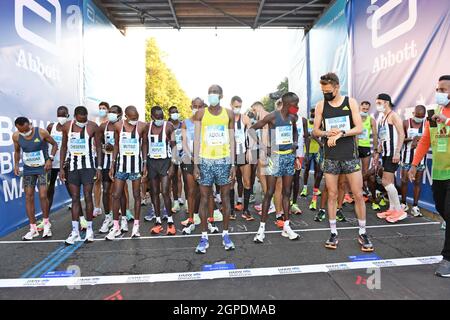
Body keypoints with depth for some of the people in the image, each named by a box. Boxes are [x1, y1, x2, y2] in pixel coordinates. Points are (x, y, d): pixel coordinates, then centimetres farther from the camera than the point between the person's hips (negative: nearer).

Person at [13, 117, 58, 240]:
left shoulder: (41, 132, -15)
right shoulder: (16, 136, -4)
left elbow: (54, 144, -2)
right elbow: (17, 151, 13)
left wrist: (50, 159, -13)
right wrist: (16, 164, 1)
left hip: (43, 167, -3)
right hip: (28, 169, 4)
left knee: (43, 196, -10)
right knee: (28, 197, 2)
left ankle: (46, 224, 13)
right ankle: (33, 228, 12)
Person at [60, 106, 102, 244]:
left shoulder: (93, 127, -5)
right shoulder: (67, 127, 3)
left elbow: (99, 147, -1)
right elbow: (64, 147, 10)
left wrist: (99, 167, -6)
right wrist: (61, 167, 6)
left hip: (88, 165, -3)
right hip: (72, 164, 3)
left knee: (87, 197, -1)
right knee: (75, 198, 5)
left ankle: (89, 229, 11)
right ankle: (75, 232, 10)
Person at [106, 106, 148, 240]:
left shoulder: (143, 126, -7)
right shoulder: (118, 125, -3)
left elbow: (144, 144, 5)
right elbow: (116, 145, 6)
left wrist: (145, 163, 2)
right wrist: (112, 164, 3)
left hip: (136, 163, -1)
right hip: (122, 163, 2)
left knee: (136, 195, 6)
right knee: (116, 195, 2)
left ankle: (136, 225, 18)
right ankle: (116, 227, 14)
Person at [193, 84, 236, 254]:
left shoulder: (229, 114, 5)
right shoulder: (201, 114, 3)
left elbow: (231, 140, 6)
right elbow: (197, 140, 1)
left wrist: (233, 164, 1)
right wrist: (196, 164, -5)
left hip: (224, 160, 1)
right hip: (205, 160, -1)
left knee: (225, 197, 7)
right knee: (204, 198, 3)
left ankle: (225, 234, 20)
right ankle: (204, 236, 13)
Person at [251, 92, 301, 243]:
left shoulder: (293, 118, 7)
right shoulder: (272, 117, -10)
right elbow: (251, 129, -8)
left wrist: (295, 143, 7)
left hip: (290, 156, 6)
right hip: (275, 157, -5)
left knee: (287, 192, 9)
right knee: (270, 192, -3)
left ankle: (286, 226, 18)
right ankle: (262, 227, 6)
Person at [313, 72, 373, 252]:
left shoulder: (351, 102, 2)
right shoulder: (321, 105, 5)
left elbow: (359, 129, -5)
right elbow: (315, 131, 6)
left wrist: (340, 134, -18)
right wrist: (327, 133, -14)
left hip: (350, 155, -1)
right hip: (330, 157, 1)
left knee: (358, 195, 2)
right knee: (332, 195, 5)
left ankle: (362, 234, 17)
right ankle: (333, 234, 17)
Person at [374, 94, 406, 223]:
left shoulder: (393, 115, -8)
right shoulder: (382, 118, 17)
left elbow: (401, 134, -16)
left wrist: (397, 153, -23)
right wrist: (377, 153, 17)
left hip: (393, 153, -9)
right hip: (385, 153, 9)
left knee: (386, 181, -11)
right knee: (390, 182, 11)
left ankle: (399, 210, 0)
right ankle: (392, 209, 19)